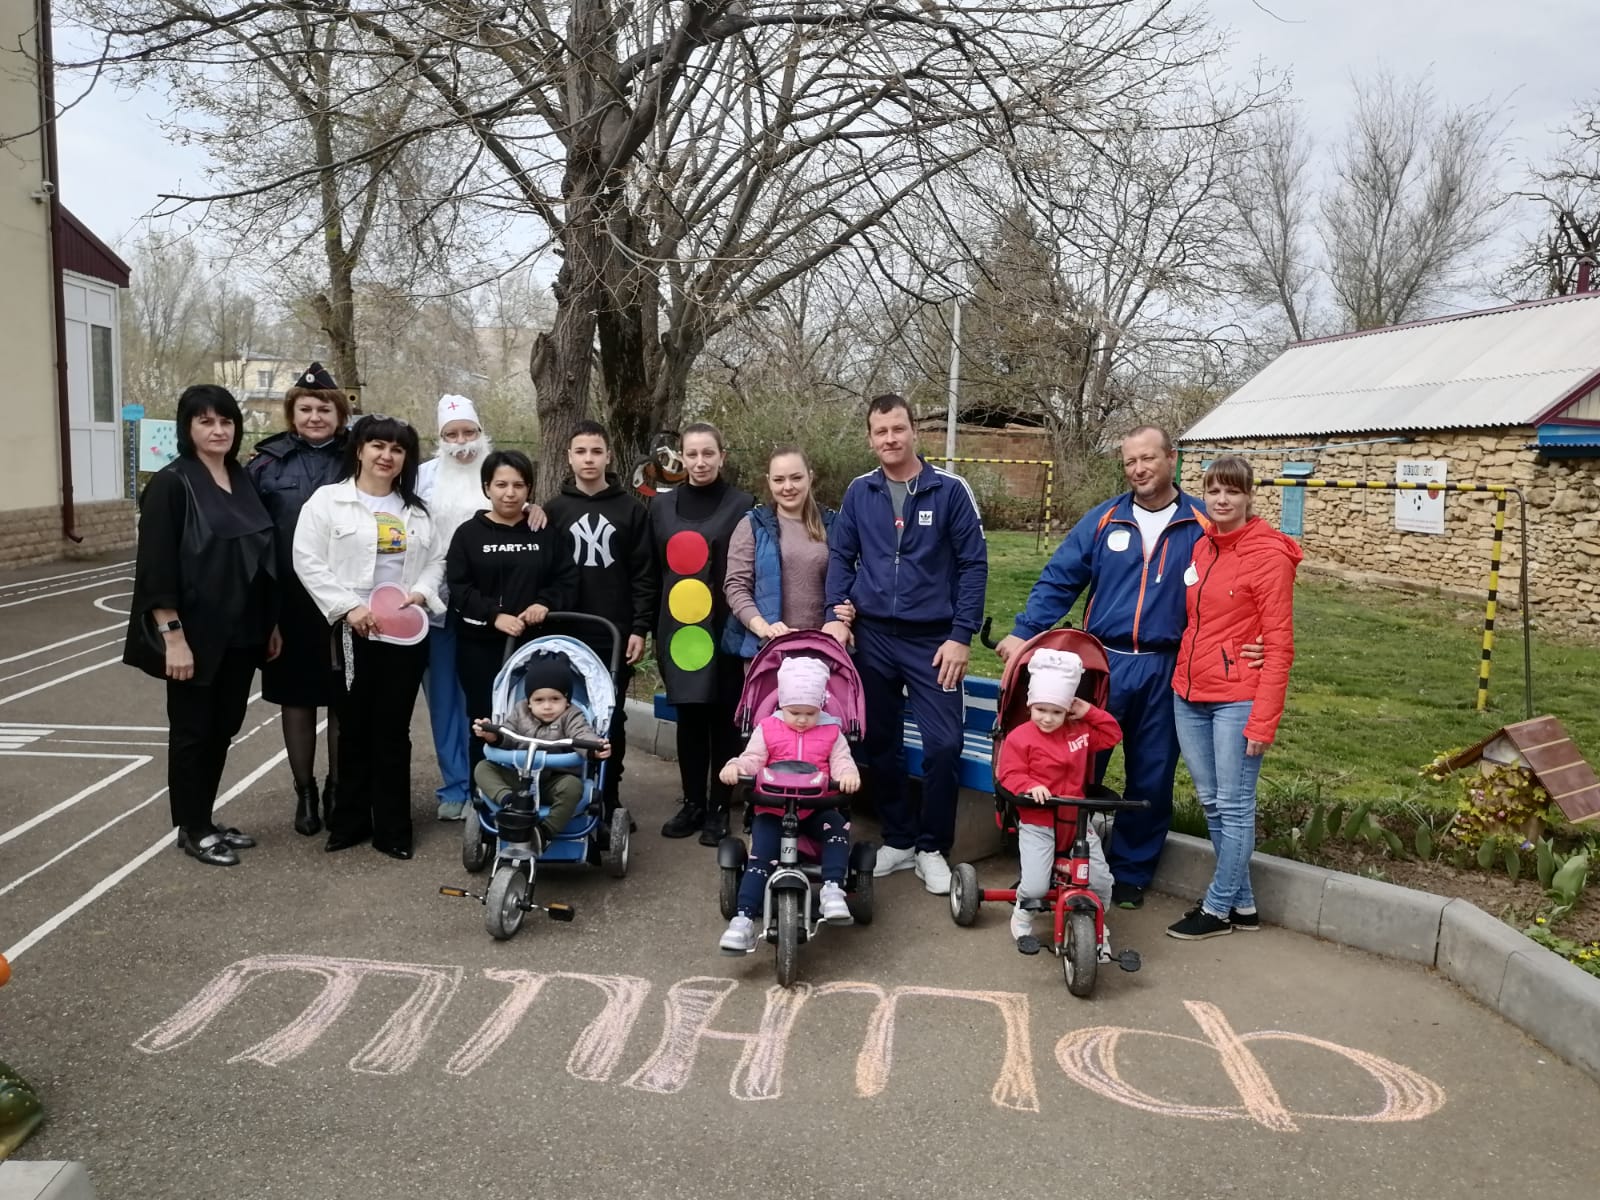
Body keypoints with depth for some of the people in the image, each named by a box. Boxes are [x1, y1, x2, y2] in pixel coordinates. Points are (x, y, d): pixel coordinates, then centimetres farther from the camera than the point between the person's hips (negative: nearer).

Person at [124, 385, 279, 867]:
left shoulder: (244, 481, 8)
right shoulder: (171, 484, -10)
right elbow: (156, 567, -14)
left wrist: (271, 622, 12)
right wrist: (173, 636, -18)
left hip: (241, 633, 6)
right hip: (195, 634, -6)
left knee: (224, 727, 14)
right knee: (192, 730, 6)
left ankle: (206, 820, 28)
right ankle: (192, 830, 19)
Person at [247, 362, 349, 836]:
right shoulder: (268, 462, 3)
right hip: (290, 603, 1)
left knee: (343, 699, 8)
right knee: (296, 696, 10)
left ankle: (338, 789, 24)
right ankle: (304, 792, 24)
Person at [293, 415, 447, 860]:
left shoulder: (416, 509, 14)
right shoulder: (328, 499, -1)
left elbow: (436, 559, 15)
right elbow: (308, 561, -8)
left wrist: (422, 591, -5)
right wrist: (348, 607, -15)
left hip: (405, 633, 3)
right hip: (353, 633, -3)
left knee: (393, 731, 6)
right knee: (354, 729, 7)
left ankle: (392, 828, 13)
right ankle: (350, 821, 21)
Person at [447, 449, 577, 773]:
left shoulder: (544, 533, 9)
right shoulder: (469, 533, 4)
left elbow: (568, 578, 9)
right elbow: (458, 587, -3)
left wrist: (546, 603, -11)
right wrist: (495, 615, -17)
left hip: (533, 643, 1)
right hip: (480, 646, -1)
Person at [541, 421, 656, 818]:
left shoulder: (631, 509, 3)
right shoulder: (554, 510, 6)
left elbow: (644, 574, 1)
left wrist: (640, 628, -5)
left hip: (616, 636, -1)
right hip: (565, 636, 1)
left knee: (611, 719, 5)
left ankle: (608, 800, 15)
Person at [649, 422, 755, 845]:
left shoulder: (742, 505, -2)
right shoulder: (662, 506, 10)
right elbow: (653, 570, 11)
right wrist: (652, 627, 7)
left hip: (724, 628, -3)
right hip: (677, 628, 4)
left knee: (723, 717, 4)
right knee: (688, 716, 10)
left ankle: (719, 808, 14)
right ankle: (692, 802, 21)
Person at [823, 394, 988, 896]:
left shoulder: (950, 490, -5)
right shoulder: (859, 492, 3)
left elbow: (973, 565, -5)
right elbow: (841, 557, 9)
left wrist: (961, 635, -10)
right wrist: (837, 615, -4)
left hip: (932, 640, -3)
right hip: (872, 637, 3)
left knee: (943, 744, -6)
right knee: (879, 743, 10)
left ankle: (932, 848, 12)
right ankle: (899, 839, 26)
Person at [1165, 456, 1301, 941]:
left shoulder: (1268, 555, -10)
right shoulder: (1200, 547, 9)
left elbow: (1279, 644, -12)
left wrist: (1264, 719, -16)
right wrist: (1180, 681, 9)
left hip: (1236, 700, -7)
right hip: (1189, 694, 7)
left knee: (1234, 806, 4)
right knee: (1211, 803, 14)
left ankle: (1218, 908, 16)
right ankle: (1242, 903, 27)